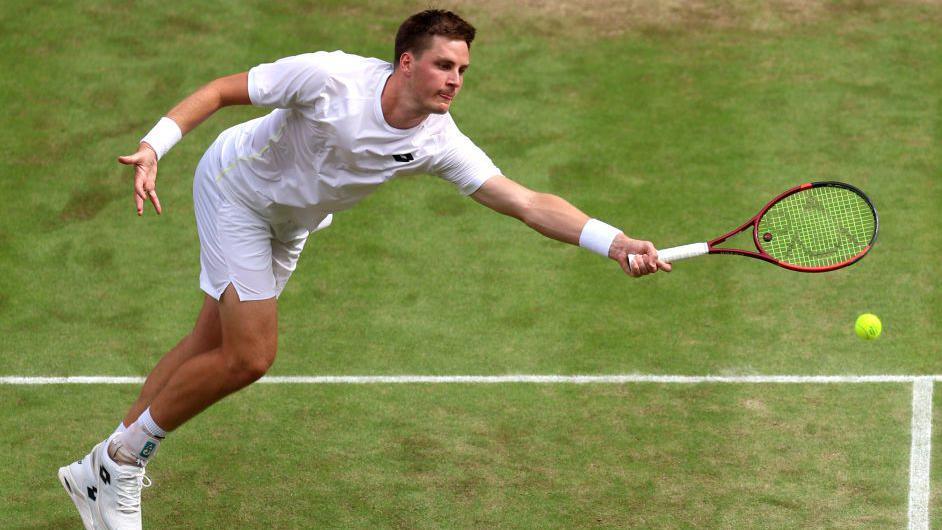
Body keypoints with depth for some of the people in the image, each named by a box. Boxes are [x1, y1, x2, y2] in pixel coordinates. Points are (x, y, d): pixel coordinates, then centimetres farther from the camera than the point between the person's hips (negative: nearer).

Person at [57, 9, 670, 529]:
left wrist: (617, 243, -37)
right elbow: (222, 90, -23)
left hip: (289, 225, 6)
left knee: (210, 349, 9)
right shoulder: (331, 77, -32)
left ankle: (99, 474, 20)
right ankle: (121, 459, 6)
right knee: (249, 357, -12)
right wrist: (152, 148, -34)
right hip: (237, 186, -6)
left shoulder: (439, 143, -20)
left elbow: (528, 202, -25)